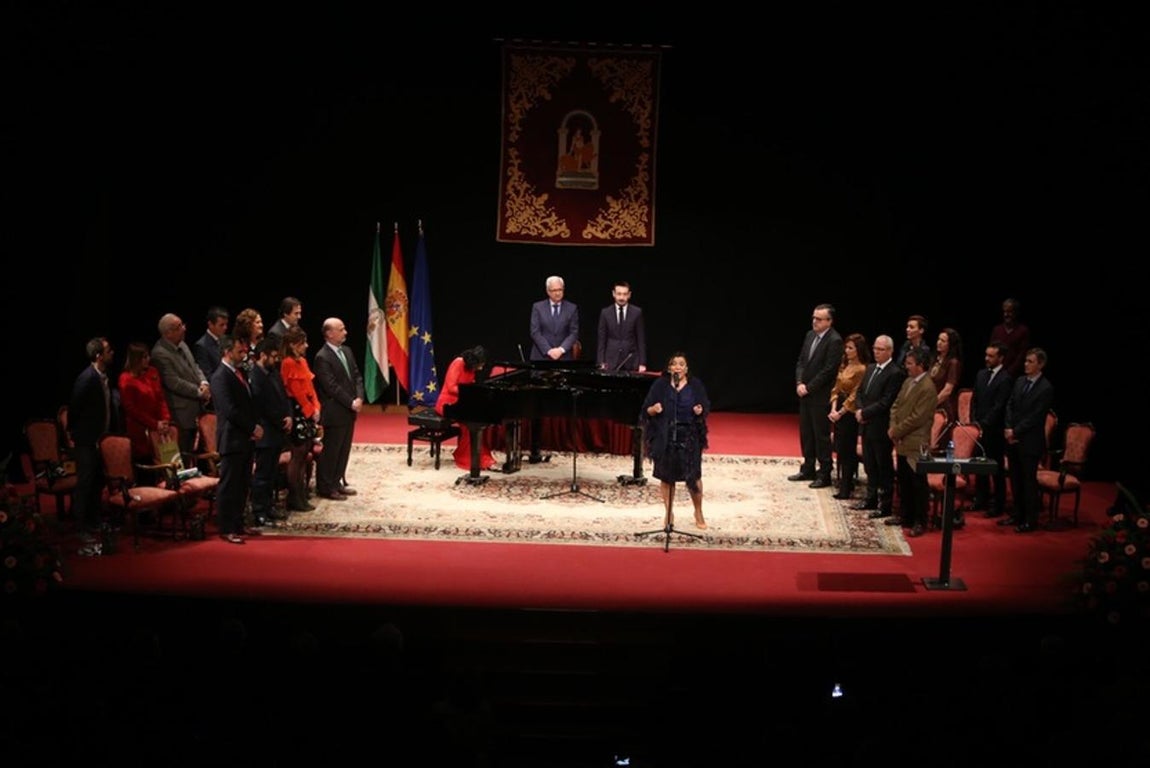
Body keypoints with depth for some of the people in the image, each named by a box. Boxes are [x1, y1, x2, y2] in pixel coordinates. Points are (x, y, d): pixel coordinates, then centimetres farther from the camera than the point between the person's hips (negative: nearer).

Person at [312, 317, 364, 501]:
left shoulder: (346, 351, 10)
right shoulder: (322, 357, -16)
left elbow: (357, 376, 11)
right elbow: (332, 387, -19)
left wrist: (359, 398, -4)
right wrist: (351, 403, -15)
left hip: (349, 410, 8)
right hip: (334, 412, -8)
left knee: (344, 449, 14)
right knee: (330, 451, 1)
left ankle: (337, 482, 25)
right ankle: (325, 487, 11)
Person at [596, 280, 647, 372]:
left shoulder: (637, 312, 4)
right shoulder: (605, 313, 6)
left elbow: (641, 340, 4)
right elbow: (601, 340, 6)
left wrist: (642, 363, -2)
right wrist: (601, 363, -2)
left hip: (631, 362, 0)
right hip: (611, 363, 1)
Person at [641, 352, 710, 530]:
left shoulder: (695, 385, 2)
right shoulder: (660, 385, 0)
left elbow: (706, 407, 5)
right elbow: (647, 410, 0)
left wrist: (701, 411, -17)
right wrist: (654, 409, -21)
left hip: (689, 436, 0)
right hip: (665, 436, 0)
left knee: (693, 475, -1)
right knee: (667, 476, 5)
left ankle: (698, 513, 18)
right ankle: (669, 513, 21)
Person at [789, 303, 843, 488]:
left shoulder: (834, 341, -14)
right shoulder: (810, 335, 10)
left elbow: (828, 370, -18)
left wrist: (808, 388, -14)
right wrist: (799, 383, -2)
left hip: (821, 396, -8)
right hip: (805, 392, 8)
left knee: (821, 435, -2)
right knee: (806, 433, 14)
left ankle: (824, 474, 6)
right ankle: (808, 469, 24)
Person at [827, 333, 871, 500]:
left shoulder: (862, 369, -15)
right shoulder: (844, 366, 10)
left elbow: (855, 396, -15)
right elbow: (836, 388, 10)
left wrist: (840, 412, -11)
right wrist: (833, 408, -2)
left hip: (850, 413, -8)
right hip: (839, 411, 8)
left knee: (848, 451, -2)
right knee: (840, 450, 12)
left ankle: (846, 488, 5)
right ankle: (842, 485, 22)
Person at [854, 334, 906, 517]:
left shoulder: (895, 373, -16)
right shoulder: (870, 368, 12)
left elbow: (885, 402, -20)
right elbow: (860, 392, 14)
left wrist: (864, 413, -16)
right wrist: (859, 410, -4)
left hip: (881, 428, -8)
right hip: (867, 426, 8)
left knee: (884, 468, 1)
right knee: (869, 465, 18)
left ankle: (885, 505, 9)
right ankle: (871, 498, 31)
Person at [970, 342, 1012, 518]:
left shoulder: (1005, 379, -12)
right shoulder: (981, 374, 11)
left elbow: (999, 406, -15)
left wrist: (984, 424, -15)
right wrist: (974, 420, 3)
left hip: (995, 430, -7)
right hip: (981, 429, 7)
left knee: (997, 468, 1)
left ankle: (998, 504, 8)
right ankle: (981, 499, 22)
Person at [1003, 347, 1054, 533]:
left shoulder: (1046, 388, -11)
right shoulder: (1019, 381, 10)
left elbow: (1035, 417, -14)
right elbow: (1010, 406, 11)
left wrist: (1015, 431, -13)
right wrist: (1009, 429, -3)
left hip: (1030, 441, -6)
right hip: (1013, 439, 7)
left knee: (1029, 480, 0)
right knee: (1015, 479, 12)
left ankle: (1031, 520, 8)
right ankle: (1018, 514, 23)